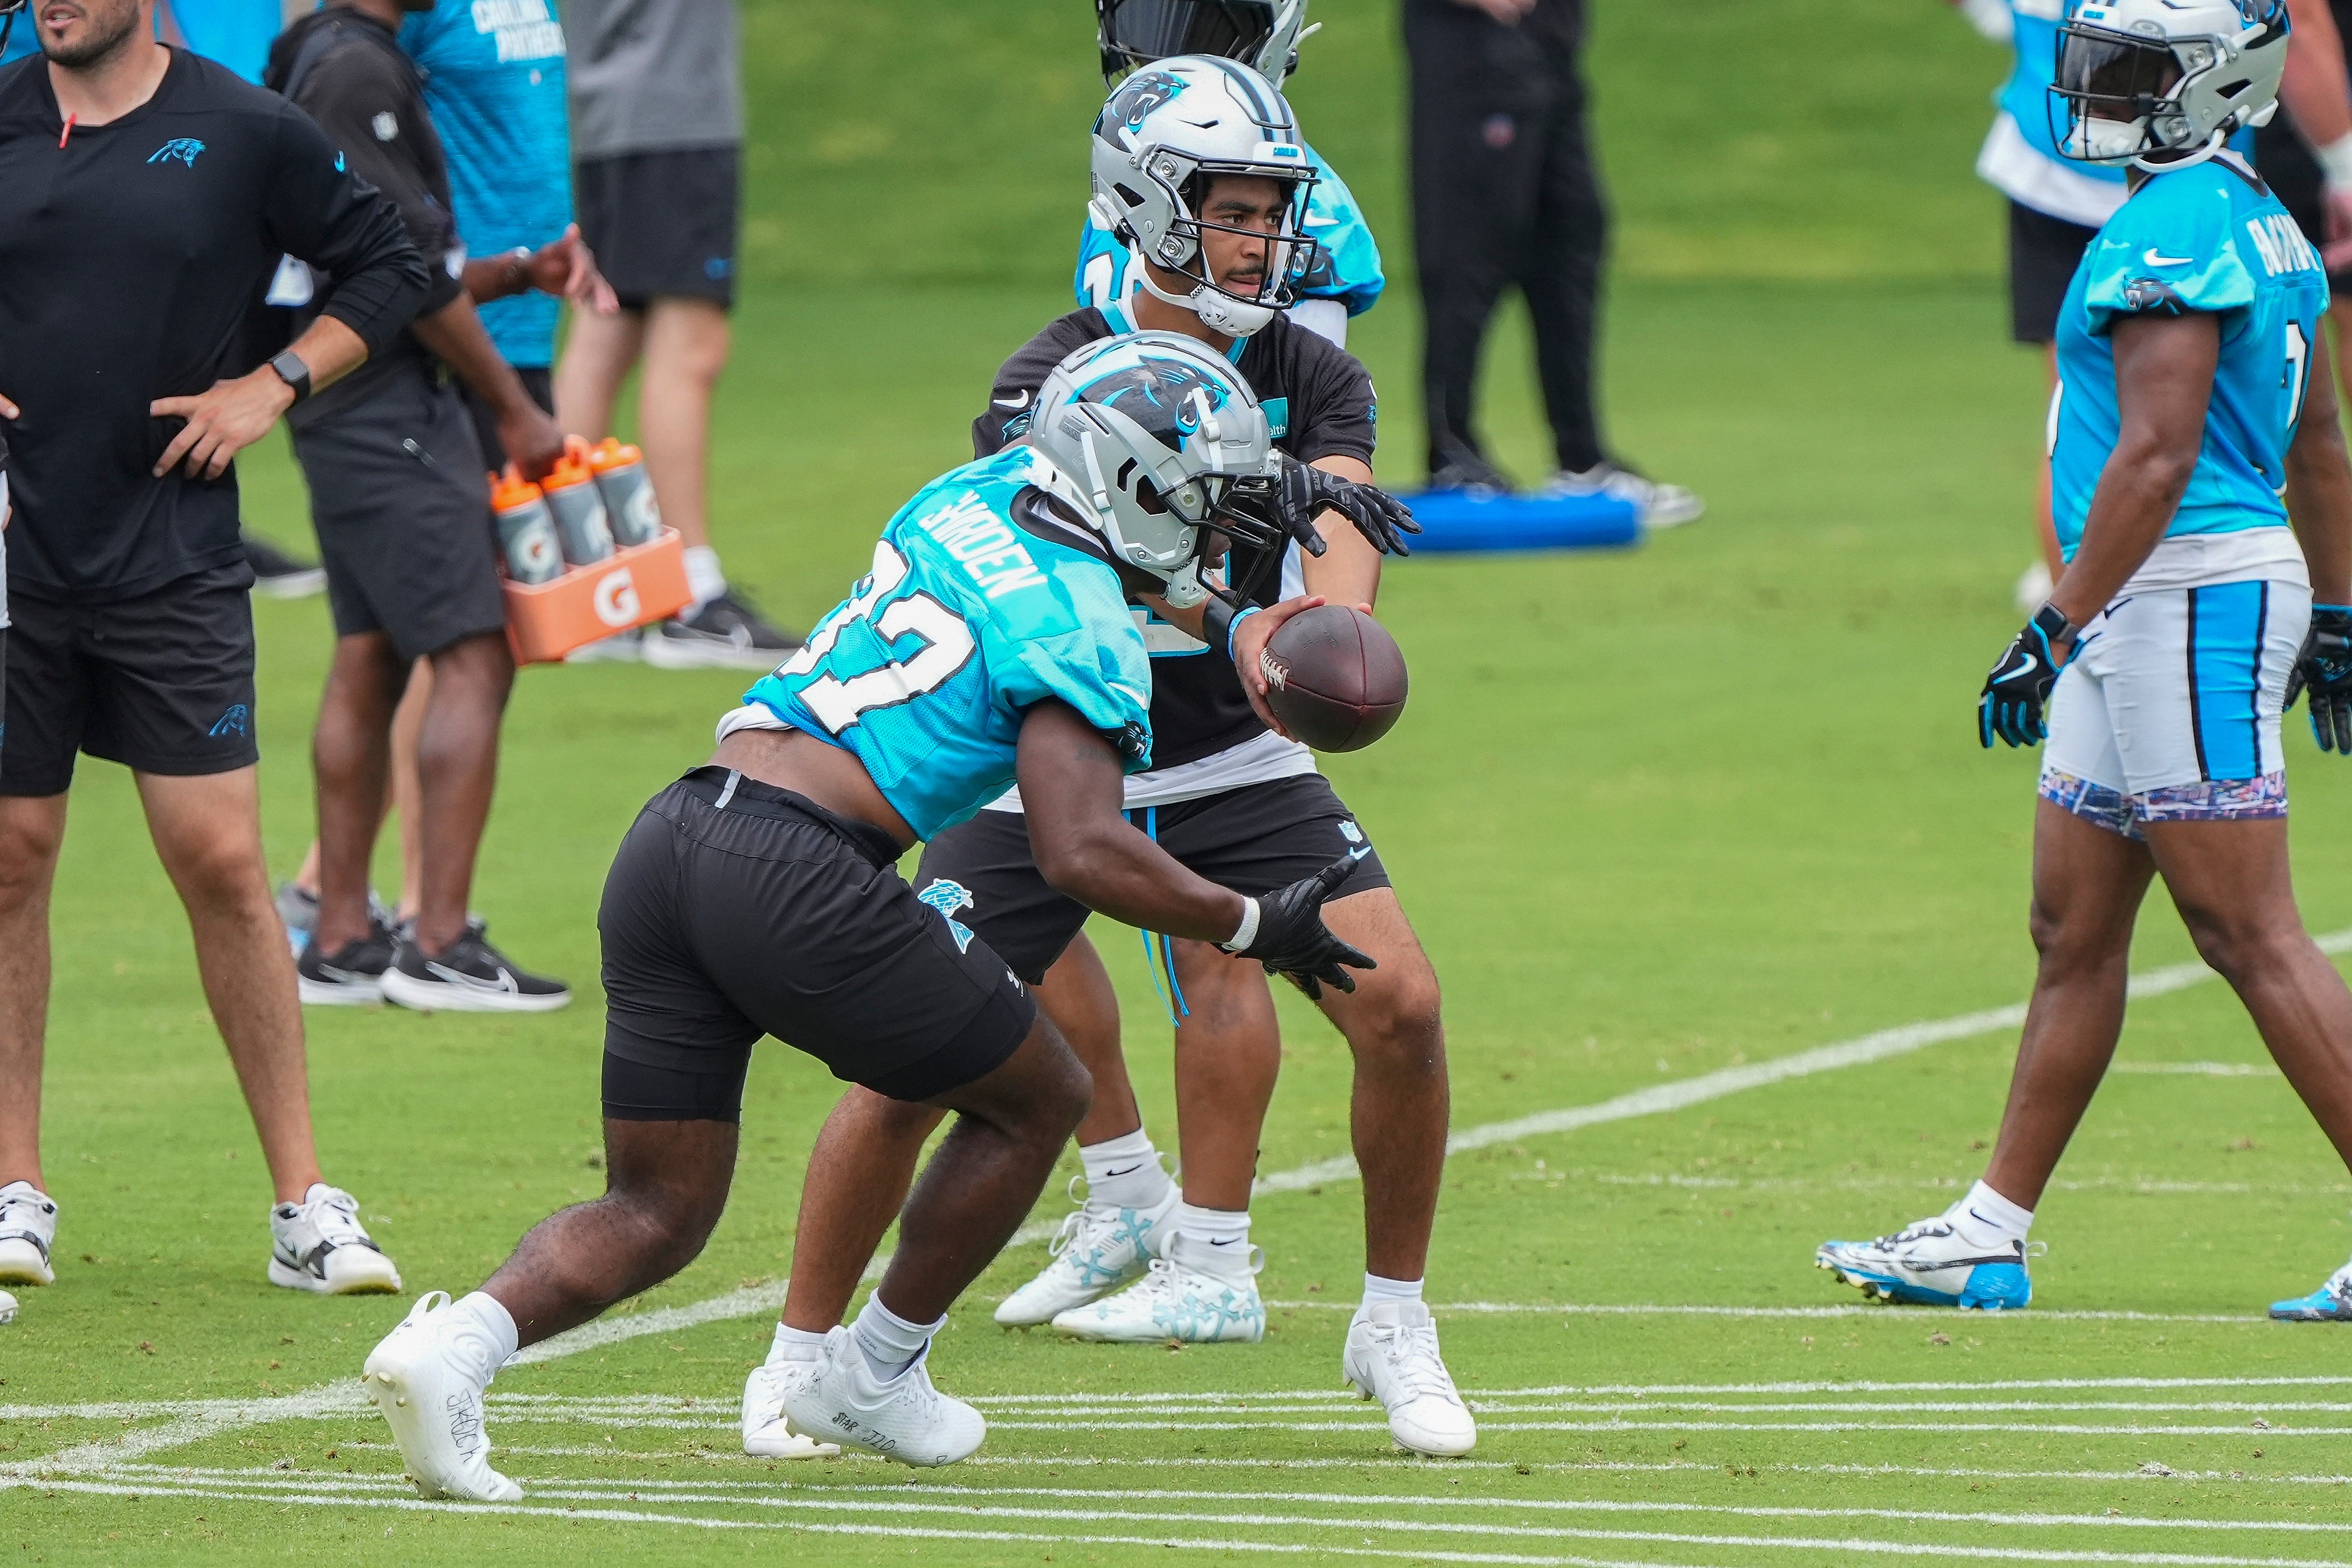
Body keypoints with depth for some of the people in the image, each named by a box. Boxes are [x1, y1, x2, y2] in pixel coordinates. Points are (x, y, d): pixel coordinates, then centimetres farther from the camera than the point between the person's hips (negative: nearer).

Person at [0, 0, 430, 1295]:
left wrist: (275, 386, 1)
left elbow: (389, 268, 12)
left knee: (221, 861, -4)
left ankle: (304, 1204, 1)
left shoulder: (245, 134, 0)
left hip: (172, 553, -1)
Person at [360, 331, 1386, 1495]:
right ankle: (870, 1378, 26)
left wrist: (1235, 628, 45)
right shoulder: (1085, 637, -4)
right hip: (795, 876, -7)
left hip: (670, 836, 7)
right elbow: (1083, 854, -14)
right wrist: (1255, 929, -2)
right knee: (1038, 1101, 16)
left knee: (654, 1215, 13)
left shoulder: (968, 498, 20)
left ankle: (458, 1341, -13)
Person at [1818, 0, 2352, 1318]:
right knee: (2075, 930, 13)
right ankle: (1989, 1236, 18)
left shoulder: (2174, 234, -16)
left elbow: (2154, 459, -21)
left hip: (2183, 602, -10)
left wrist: (2054, 633, -18)